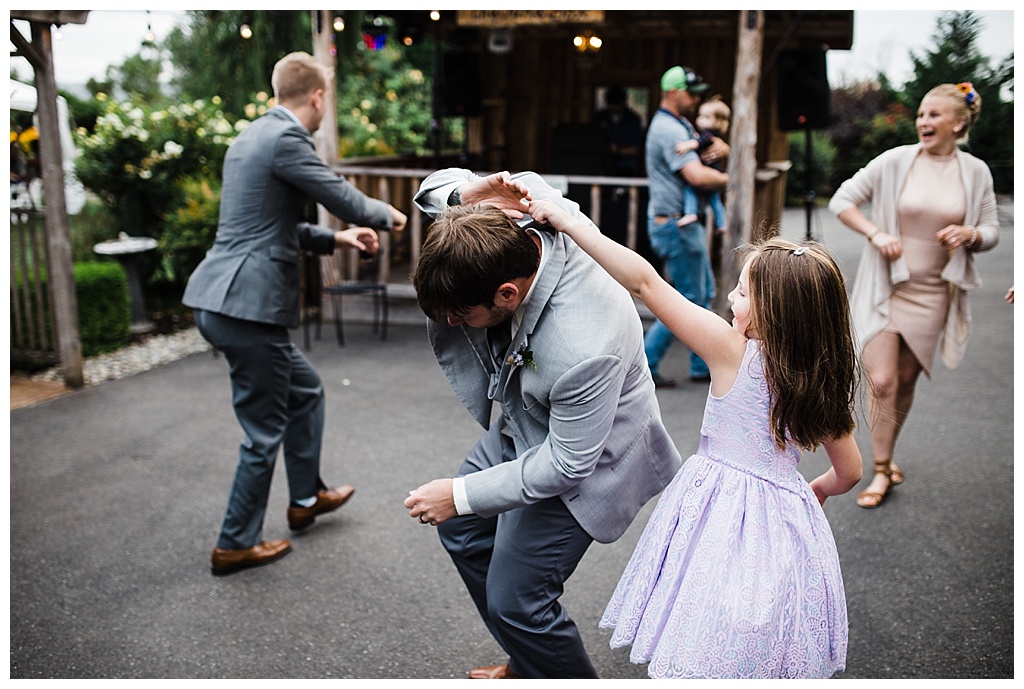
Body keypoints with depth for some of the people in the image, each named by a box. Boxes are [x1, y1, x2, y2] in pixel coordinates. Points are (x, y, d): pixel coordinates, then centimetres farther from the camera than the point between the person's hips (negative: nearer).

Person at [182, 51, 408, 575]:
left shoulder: (254, 135, 17)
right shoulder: (287, 139, -14)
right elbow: (347, 201, -12)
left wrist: (335, 238, 21)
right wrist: (387, 214, 8)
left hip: (221, 300, 10)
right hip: (247, 306, -10)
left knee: (306, 391, 25)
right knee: (265, 430, 5)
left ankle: (307, 497, 40)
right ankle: (235, 544, 19)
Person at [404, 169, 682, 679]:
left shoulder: (584, 351, -42)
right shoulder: (512, 208, -24)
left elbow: (566, 464, -28)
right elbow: (432, 188, -5)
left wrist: (462, 494, -20)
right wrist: (467, 194, -31)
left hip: (582, 452, -9)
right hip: (522, 425, 9)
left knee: (516, 599, -4)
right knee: (462, 530, 22)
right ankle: (527, 665, 42)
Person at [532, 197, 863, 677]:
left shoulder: (732, 352, -16)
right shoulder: (821, 382, -1)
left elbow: (644, 281, -17)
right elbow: (849, 471, 10)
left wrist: (567, 222, -13)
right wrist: (816, 490, 32)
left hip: (722, 518, -6)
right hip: (786, 514, 6)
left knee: (709, 651, 6)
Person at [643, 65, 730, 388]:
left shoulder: (681, 125, 16)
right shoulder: (668, 129, -18)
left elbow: (719, 147, 21)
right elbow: (697, 176, -29)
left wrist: (718, 147, -3)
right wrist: (725, 179, -11)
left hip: (686, 222, 11)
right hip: (675, 224, -11)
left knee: (705, 292, 16)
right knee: (690, 298, -6)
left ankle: (702, 366, 23)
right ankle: (644, 363, -1)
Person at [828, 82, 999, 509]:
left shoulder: (975, 173, 1)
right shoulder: (895, 161, -6)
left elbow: (991, 232, 7)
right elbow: (841, 200, -3)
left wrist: (970, 234, -15)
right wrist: (876, 234, -16)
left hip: (932, 293, 2)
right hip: (884, 286, -2)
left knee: (906, 380, 12)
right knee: (881, 380, -7)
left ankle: (885, 456, 33)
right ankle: (881, 471, 7)